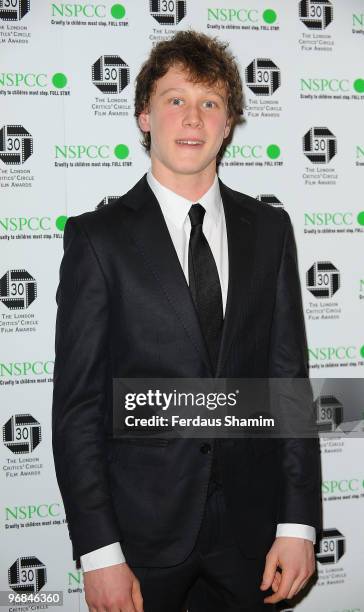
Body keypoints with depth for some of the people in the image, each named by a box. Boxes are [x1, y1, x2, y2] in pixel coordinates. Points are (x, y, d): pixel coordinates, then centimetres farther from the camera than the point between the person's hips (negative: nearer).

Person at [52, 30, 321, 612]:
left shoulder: (268, 228, 4)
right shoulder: (98, 237, -6)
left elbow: (289, 377, 3)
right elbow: (77, 404, -8)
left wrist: (298, 522, -1)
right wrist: (98, 553, -11)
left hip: (250, 531, 3)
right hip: (142, 532, -2)